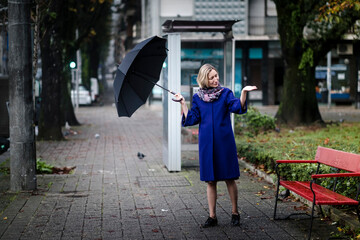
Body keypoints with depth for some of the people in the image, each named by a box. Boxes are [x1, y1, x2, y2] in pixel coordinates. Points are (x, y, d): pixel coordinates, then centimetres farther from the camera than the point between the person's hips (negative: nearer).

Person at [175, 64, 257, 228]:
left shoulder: (225, 93, 3)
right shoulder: (197, 98, 7)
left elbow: (237, 107, -13)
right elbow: (192, 119, 3)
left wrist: (244, 92, -27)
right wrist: (182, 103, -1)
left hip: (224, 142, -1)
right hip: (207, 143, 2)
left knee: (229, 178, 1)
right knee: (210, 180, 6)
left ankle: (235, 213, 17)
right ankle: (212, 216, 14)